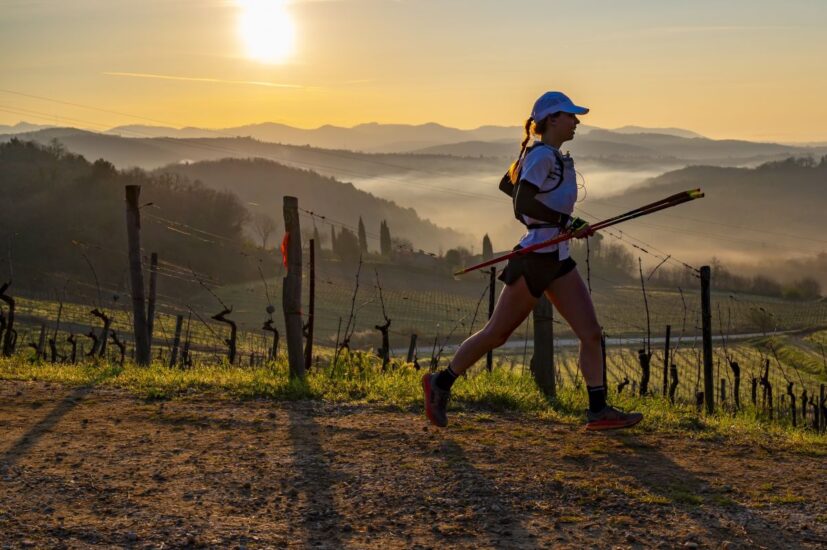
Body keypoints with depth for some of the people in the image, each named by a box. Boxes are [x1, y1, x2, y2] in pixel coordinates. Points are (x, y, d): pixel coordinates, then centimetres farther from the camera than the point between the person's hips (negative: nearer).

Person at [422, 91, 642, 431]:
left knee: (591, 333, 0)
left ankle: (599, 411, 2)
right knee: (497, 333, 1)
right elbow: (522, 205, -22)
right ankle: (441, 383, 16)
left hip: (558, 260, 9)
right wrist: (566, 221, -23)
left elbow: (507, 184, 26)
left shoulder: (552, 156, 15)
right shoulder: (541, 155, -12)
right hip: (535, 258, -9)